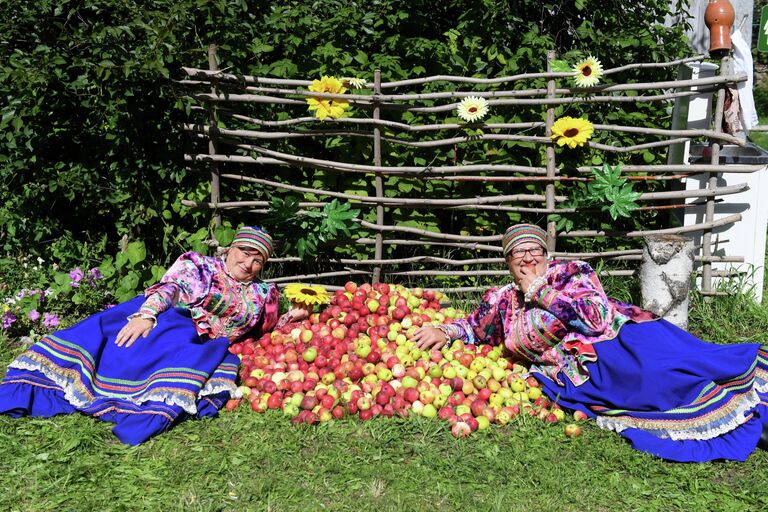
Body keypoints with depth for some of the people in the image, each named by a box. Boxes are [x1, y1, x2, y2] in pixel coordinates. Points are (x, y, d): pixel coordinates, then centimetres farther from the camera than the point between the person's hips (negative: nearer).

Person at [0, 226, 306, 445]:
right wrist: (146, 314, -21)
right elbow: (167, 287, -2)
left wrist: (292, 317, 11)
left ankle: (159, 409, -50)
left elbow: (267, 331, 30)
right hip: (161, 316, -1)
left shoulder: (260, 296, 22)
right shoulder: (196, 264, 12)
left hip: (202, 348, 2)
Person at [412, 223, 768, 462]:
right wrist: (444, 331, 8)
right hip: (588, 373, 0)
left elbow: (599, 317, -8)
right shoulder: (502, 301, 14)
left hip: (624, 338, 0)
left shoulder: (571, 272, 7)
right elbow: (473, 327, 29)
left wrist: (539, 290, -5)